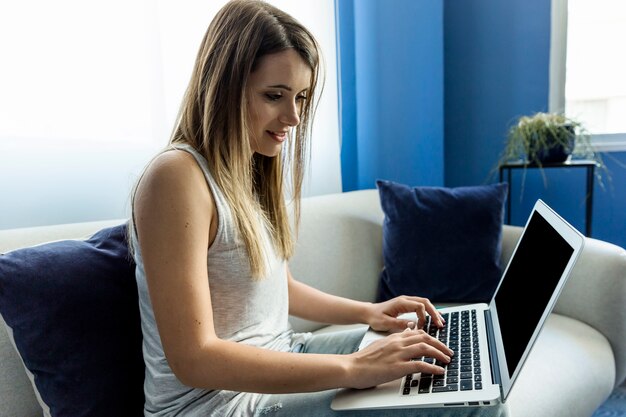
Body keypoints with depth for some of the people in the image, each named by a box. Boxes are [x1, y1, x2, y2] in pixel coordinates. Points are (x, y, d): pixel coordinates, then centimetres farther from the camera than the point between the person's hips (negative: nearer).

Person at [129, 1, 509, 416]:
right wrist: (351, 368, -26)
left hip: (281, 359, 8)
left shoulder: (257, 169, 5)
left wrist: (367, 311, 2)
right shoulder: (178, 177, -22)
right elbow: (193, 358, -25)